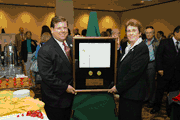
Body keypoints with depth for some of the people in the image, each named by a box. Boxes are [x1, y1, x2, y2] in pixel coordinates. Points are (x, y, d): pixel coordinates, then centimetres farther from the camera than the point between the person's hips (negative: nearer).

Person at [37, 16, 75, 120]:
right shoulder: (45, 50, -21)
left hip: (70, 92, 6)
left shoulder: (71, 42, 0)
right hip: (55, 98, -6)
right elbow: (47, 76, -20)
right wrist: (65, 87, -16)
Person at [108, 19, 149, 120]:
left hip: (133, 94, -8)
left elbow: (135, 72, -20)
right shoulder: (129, 48, 13)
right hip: (125, 92, 8)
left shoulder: (142, 48, -14)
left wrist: (118, 87, -15)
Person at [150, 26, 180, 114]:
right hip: (165, 72, -3)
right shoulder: (165, 42, -1)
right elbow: (158, 55, -4)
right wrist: (159, 68, -11)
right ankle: (157, 107, 20)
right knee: (160, 90, 5)